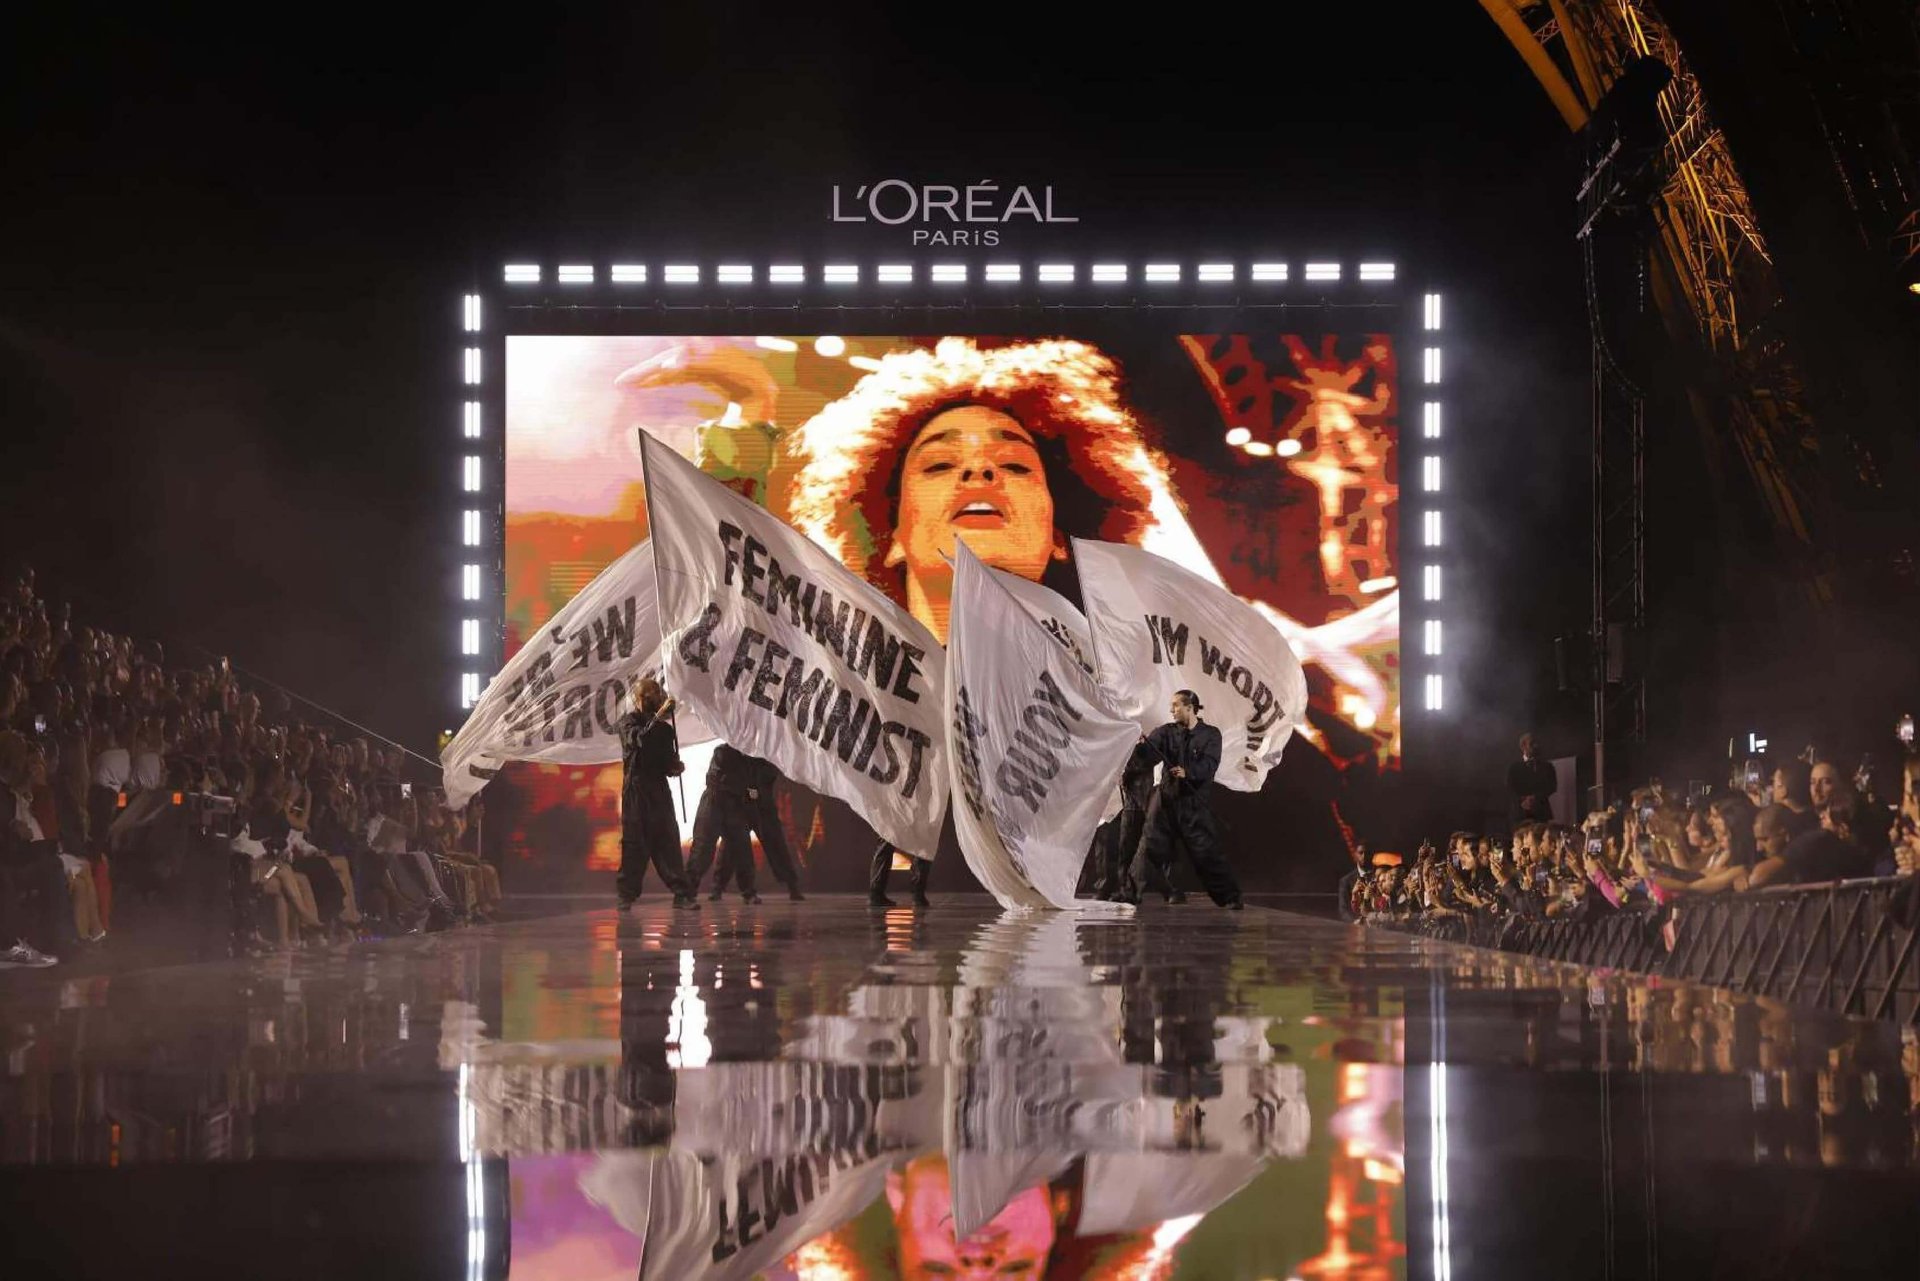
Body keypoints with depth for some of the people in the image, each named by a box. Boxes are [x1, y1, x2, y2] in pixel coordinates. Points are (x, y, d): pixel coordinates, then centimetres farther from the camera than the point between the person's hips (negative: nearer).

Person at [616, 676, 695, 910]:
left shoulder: (665, 727, 16)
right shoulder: (628, 722, 2)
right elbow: (638, 739, -20)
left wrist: (675, 767, 0)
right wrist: (659, 716, -25)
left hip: (659, 789, 4)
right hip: (635, 789, -4)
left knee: (668, 841, -3)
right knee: (634, 843, -3)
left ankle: (682, 893, -8)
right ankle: (627, 895, 2)